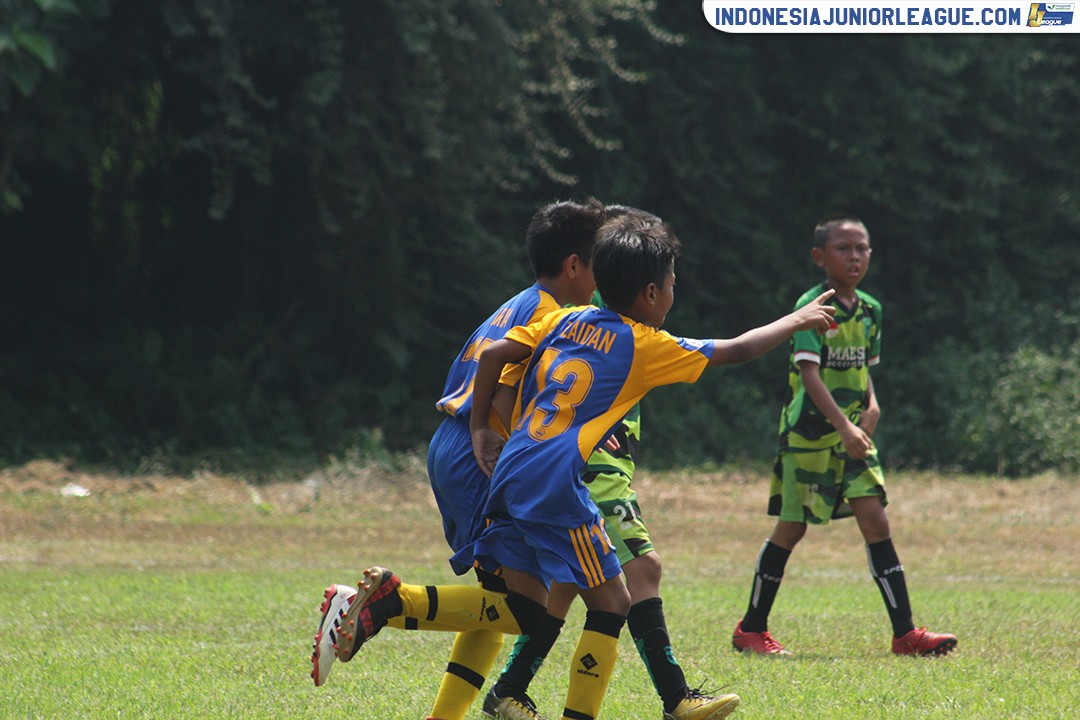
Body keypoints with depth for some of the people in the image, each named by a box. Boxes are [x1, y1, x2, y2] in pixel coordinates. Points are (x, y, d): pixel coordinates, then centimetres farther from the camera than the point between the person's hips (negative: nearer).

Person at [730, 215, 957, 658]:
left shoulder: (870, 310, 9)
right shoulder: (812, 307, -12)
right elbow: (809, 373, -21)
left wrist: (871, 405, 1)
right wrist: (843, 426, -30)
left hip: (854, 430, 6)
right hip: (809, 430, -6)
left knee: (875, 521, -4)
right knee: (791, 527, 1)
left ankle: (905, 633, -6)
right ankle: (751, 629, 15)